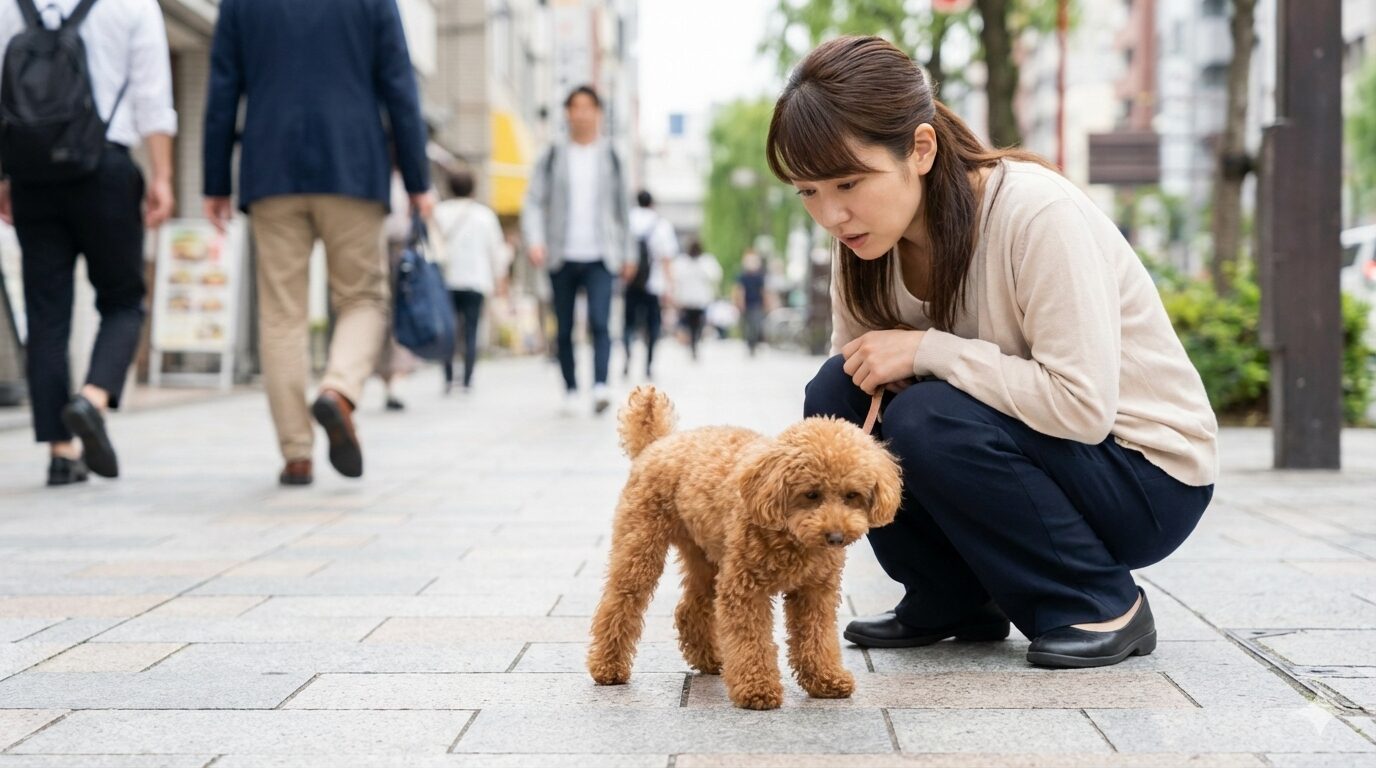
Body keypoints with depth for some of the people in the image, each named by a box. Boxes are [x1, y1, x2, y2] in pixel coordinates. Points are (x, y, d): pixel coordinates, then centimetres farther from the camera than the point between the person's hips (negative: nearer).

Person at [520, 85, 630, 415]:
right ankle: (570, 388, 18)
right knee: (564, 329, 6)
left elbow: (621, 206, 16)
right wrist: (534, 240, -13)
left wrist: (625, 252, 16)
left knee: (599, 322, -18)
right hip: (562, 257, 1)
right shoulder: (552, 157, 7)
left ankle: (600, 386, -27)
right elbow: (533, 202, 2)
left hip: (599, 257, -1)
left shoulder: (610, 157, 11)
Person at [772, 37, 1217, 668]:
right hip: (1023, 442, 7)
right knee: (834, 398, -15)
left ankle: (1101, 603, -11)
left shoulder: (1038, 214, -27)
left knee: (927, 421, -30)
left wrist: (927, 349, -28)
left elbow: (1083, 406, -30)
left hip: (1150, 477, -6)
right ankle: (950, 603, 3)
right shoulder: (867, 239, -6)